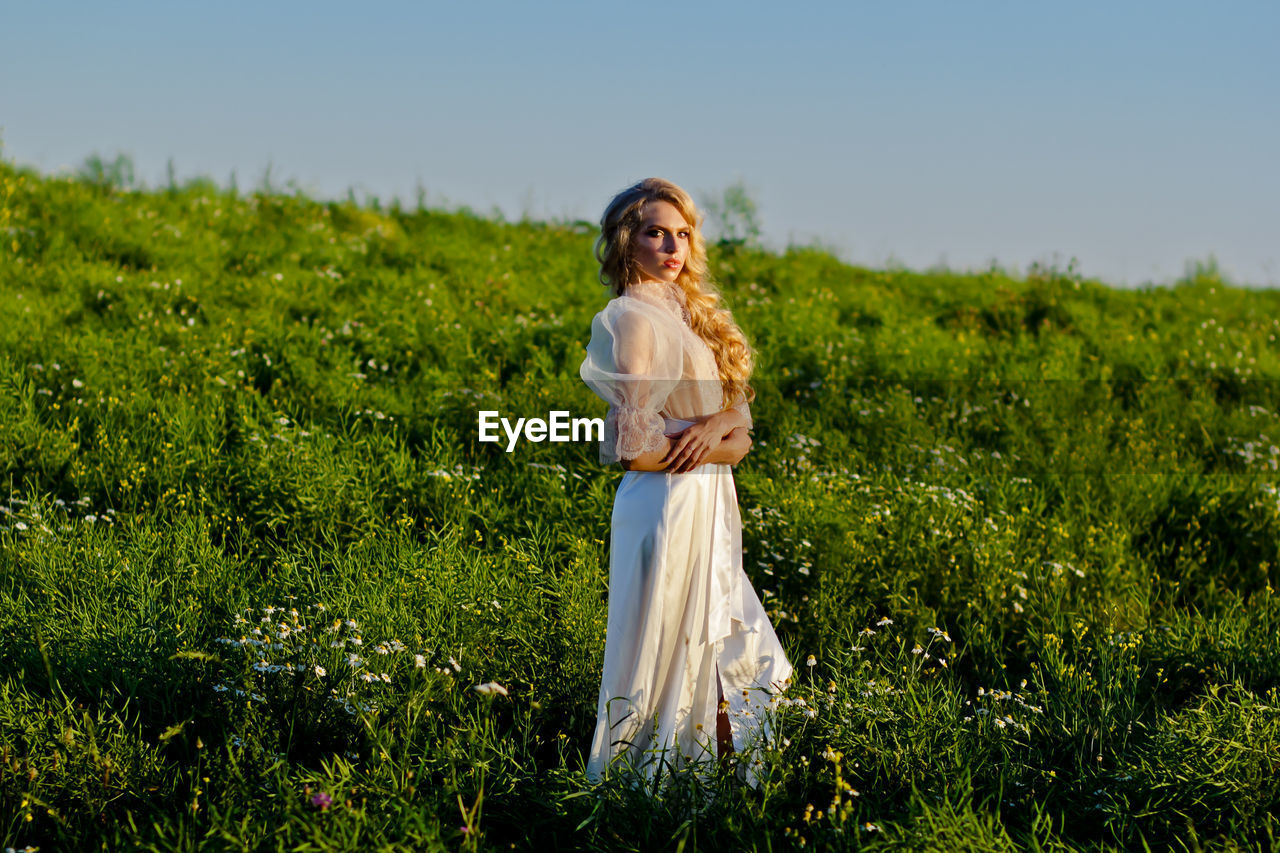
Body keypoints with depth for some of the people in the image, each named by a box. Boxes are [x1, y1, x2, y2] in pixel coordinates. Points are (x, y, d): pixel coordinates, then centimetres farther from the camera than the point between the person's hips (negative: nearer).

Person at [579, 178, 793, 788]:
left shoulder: (685, 312, 15)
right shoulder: (633, 319, -12)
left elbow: (741, 426, 11)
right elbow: (638, 447, -19)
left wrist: (718, 424, -13)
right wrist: (725, 443, -8)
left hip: (709, 508, 9)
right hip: (667, 506, -9)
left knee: (717, 662, 11)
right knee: (671, 661, -2)